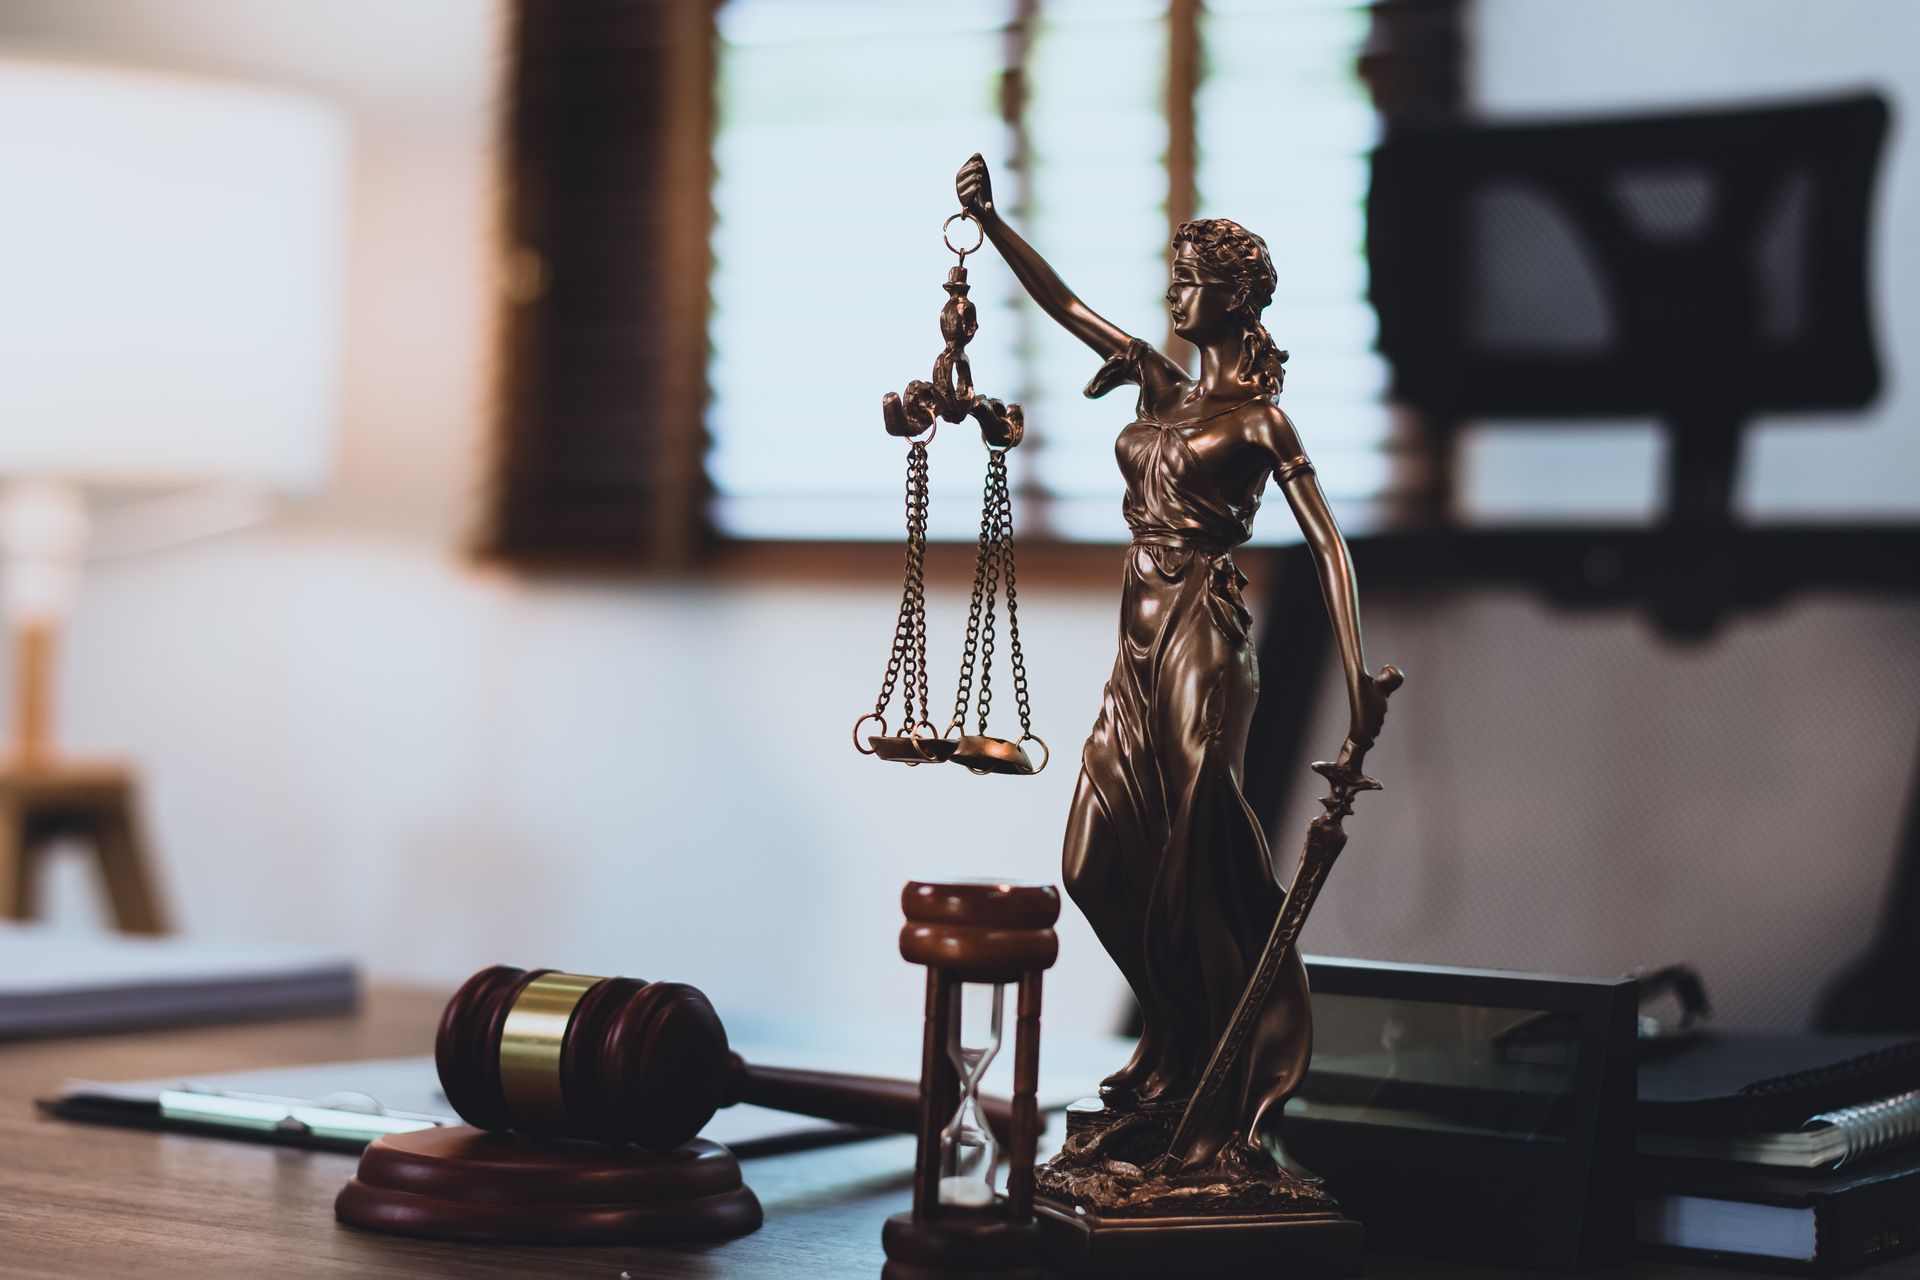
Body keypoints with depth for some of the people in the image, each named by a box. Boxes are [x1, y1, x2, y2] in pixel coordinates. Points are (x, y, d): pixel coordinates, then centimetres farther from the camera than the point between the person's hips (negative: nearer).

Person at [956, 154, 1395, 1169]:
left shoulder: (1258, 419, -4)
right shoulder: (1159, 386, 15)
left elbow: (1324, 543, -12)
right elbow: (1063, 304, 17)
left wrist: (1356, 678, -24)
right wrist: (988, 221, 8)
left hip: (1203, 647, -7)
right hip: (1142, 647, 7)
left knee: (1200, 867, -6)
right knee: (1102, 860, 7)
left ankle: (1234, 1083, 5)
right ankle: (1173, 1055, 22)